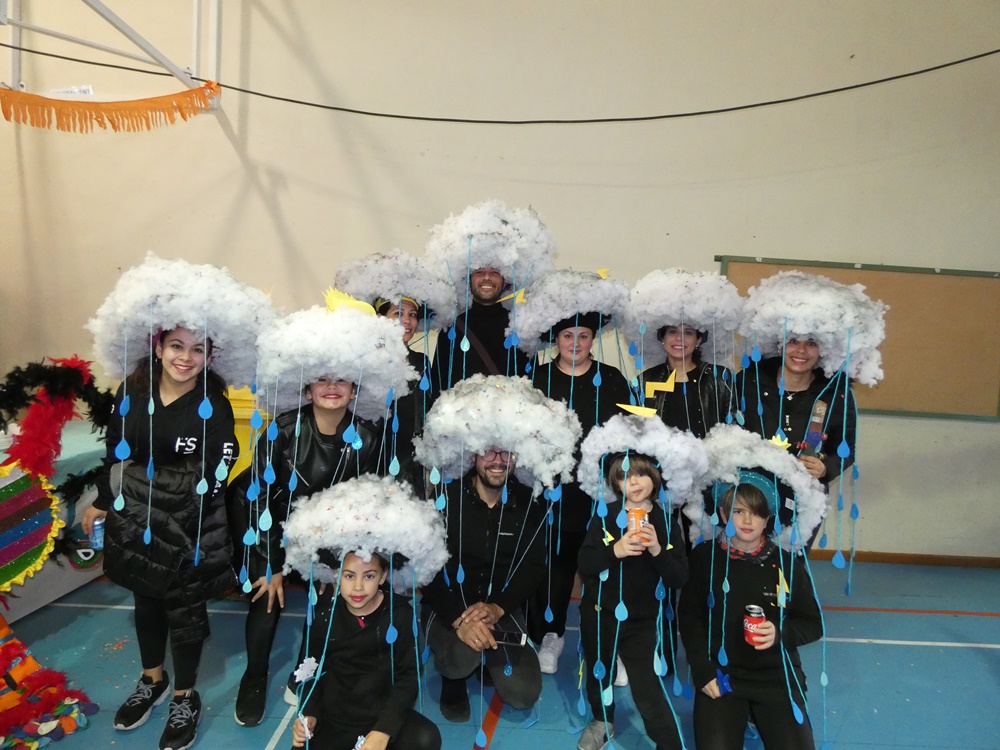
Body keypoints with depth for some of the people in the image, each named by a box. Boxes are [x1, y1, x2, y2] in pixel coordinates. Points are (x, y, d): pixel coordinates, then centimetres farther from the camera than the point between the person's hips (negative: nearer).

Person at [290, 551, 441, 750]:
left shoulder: (399, 613, -11)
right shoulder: (326, 616, -4)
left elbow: (407, 676, -10)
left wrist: (385, 729, -22)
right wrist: (310, 714, -9)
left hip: (383, 714, -3)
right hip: (334, 719, 3)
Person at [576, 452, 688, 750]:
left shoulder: (667, 522, -5)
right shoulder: (605, 515, -9)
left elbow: (679, 578, -9)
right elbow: (584, 564, -15)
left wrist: (658, 551, -27)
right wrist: (614, 551, -32)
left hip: (640, 620, -1)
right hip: (598, 614, 1)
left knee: (647, 688, -10)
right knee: (598, 675, 21)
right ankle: (603, 721, 50)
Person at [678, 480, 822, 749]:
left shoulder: (786, 563, -4)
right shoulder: (704, 557, -6)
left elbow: (813, 624, 3)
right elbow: (689, 616, -2)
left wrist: (780, 633, -17)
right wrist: (702, 671, -11)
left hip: (777, 677, 1)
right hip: (720, 674, -1)